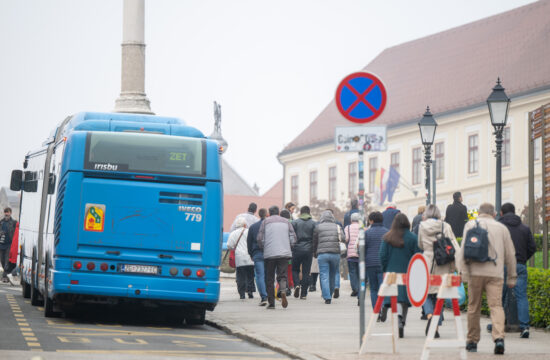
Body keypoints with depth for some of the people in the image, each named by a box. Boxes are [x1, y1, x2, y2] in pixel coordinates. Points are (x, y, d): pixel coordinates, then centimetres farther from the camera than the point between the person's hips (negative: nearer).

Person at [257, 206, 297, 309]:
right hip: (284, 253, 1)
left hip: (269, 254, -1)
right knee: (282, 276, 3)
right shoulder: (286, 221, 12)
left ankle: (271, 302, 3)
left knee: (269, 279, 6)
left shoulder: (266, 222, 6)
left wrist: (263, 248, 16)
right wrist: (289, 248, 20)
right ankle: (283, 291, -29)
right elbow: (293, 238, 7)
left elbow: (260, 239, 0)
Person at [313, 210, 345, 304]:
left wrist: (315, 253, 23)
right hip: (335, 253, 2)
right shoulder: (337, 227, 8)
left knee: (324, 276, 0)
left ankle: (327, 297, -8)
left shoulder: (318, 227, 4)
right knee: (334, 273, 21)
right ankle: (336, 287, -2)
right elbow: (342, 238, -3)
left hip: (322, 254, -2)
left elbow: (315, 242, 10)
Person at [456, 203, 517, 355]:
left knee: (474, 307, 10)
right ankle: (499, 338, -26)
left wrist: (464, 273, 1)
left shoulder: (471, 225, 10)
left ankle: (472, 341, 18)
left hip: (475, 273, 0)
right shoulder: (502, 228, 13)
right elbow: (510, 255, 15)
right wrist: (511, 278, 22)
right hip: (495, 274, 0)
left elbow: (464, 251, 1)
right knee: (496, 305, -6)